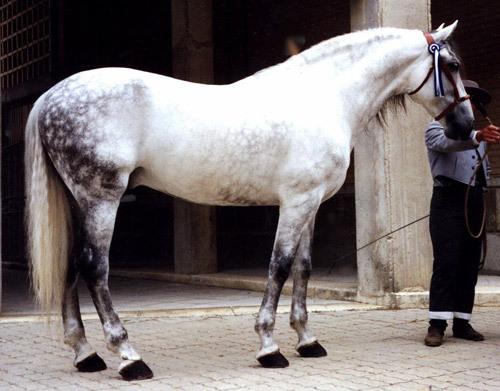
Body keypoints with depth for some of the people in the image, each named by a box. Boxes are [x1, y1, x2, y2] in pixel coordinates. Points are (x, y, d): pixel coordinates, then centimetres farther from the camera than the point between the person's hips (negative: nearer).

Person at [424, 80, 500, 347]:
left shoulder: (477, 135, 29)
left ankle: (462, 321, 6)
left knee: (470, 263, 3)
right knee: (446, 262, -14)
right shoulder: (437, 128, 5)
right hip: (448, 198, -7)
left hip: (474, 201, 7)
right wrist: (477, 137, -38)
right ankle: (437, 324, -15)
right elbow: (449, 143, -20)